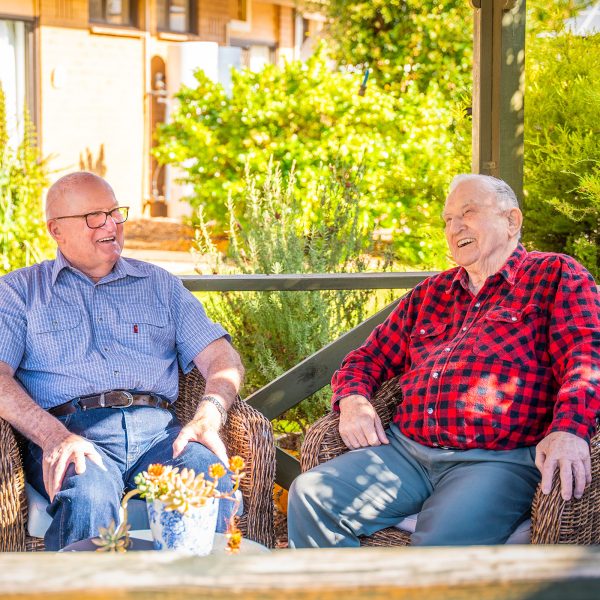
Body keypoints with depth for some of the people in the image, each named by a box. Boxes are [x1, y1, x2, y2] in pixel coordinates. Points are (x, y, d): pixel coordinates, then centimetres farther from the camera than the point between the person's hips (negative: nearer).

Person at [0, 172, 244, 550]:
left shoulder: (159, 284, 26)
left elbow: (220, 356, 17)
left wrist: (209, 417, -6)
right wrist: (53, 435, -17)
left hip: (157, 428, 2)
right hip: (69, 430, -2)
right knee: (89, 496, -38)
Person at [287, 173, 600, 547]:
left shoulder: (555, 276, 10)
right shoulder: (431, 293, 27)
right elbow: (369, 357, 30)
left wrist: (569, 430, -27)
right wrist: (352, 400, 5)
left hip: (498, 460, -6)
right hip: (406, 450, 6)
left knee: (441, 542, -35)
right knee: (310, 496, -17)